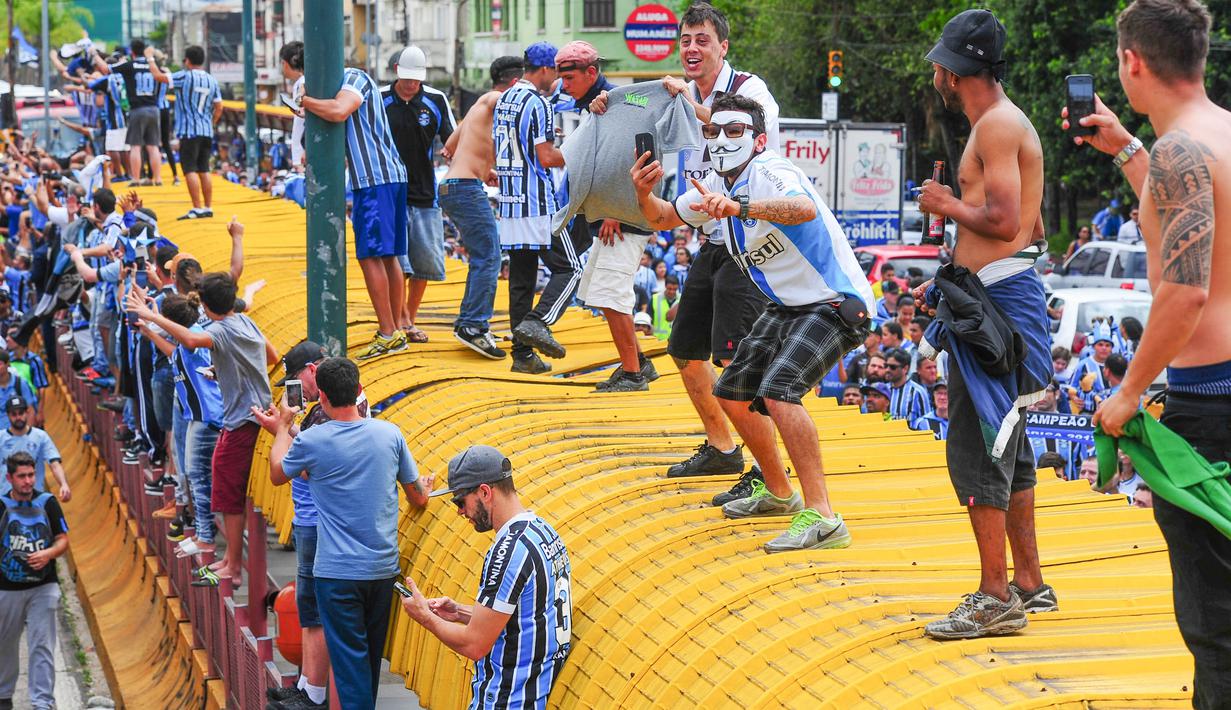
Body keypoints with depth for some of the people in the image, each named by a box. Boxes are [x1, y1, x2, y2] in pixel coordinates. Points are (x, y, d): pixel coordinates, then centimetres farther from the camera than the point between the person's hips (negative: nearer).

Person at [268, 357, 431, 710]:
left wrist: (283, 426, 26)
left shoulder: (311, 441, -12)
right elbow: (418, 498, 10)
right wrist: (423, 487, 33)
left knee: (350, 661, 0)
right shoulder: (389, 433, -3)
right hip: (383, 569, 4)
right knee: (372, 656, 18)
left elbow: (277, 474, 11)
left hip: (338, 572, -4)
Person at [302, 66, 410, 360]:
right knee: (387, 256, 13)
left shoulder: (354, 78, -8)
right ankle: (395, 331, 18)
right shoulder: (344, 83, 22)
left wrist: (305, 100, -14)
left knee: (370, 255, -10)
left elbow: (339, 111, -28)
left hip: (376, 179, -10)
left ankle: (388, 334, -9)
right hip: (389, 176, 10)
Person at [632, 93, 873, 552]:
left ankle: (822, 518, -30)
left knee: (777, 392, -30)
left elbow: (805, 209, -46)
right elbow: (663, 219, 18)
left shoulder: (768, 171, -23)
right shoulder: (717, 185, 5)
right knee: (733, 395, 17)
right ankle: (777, 493, 38)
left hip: (835, 305, -10)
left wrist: (738, 208, -61)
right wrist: (644, 193, -6)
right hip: (786, 307, 10)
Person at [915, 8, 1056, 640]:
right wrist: (952, 281, 22)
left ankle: (996, 599, -5)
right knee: (1005, 446, 15)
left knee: (975, 450, -8)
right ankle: (1028, 584, 22)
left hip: (996, 303, -11)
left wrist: (947, 205, -6)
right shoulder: (1008, 123, 19)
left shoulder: (997, 126, -13)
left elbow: (1003, 220, -23)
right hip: (999, 297, 11)